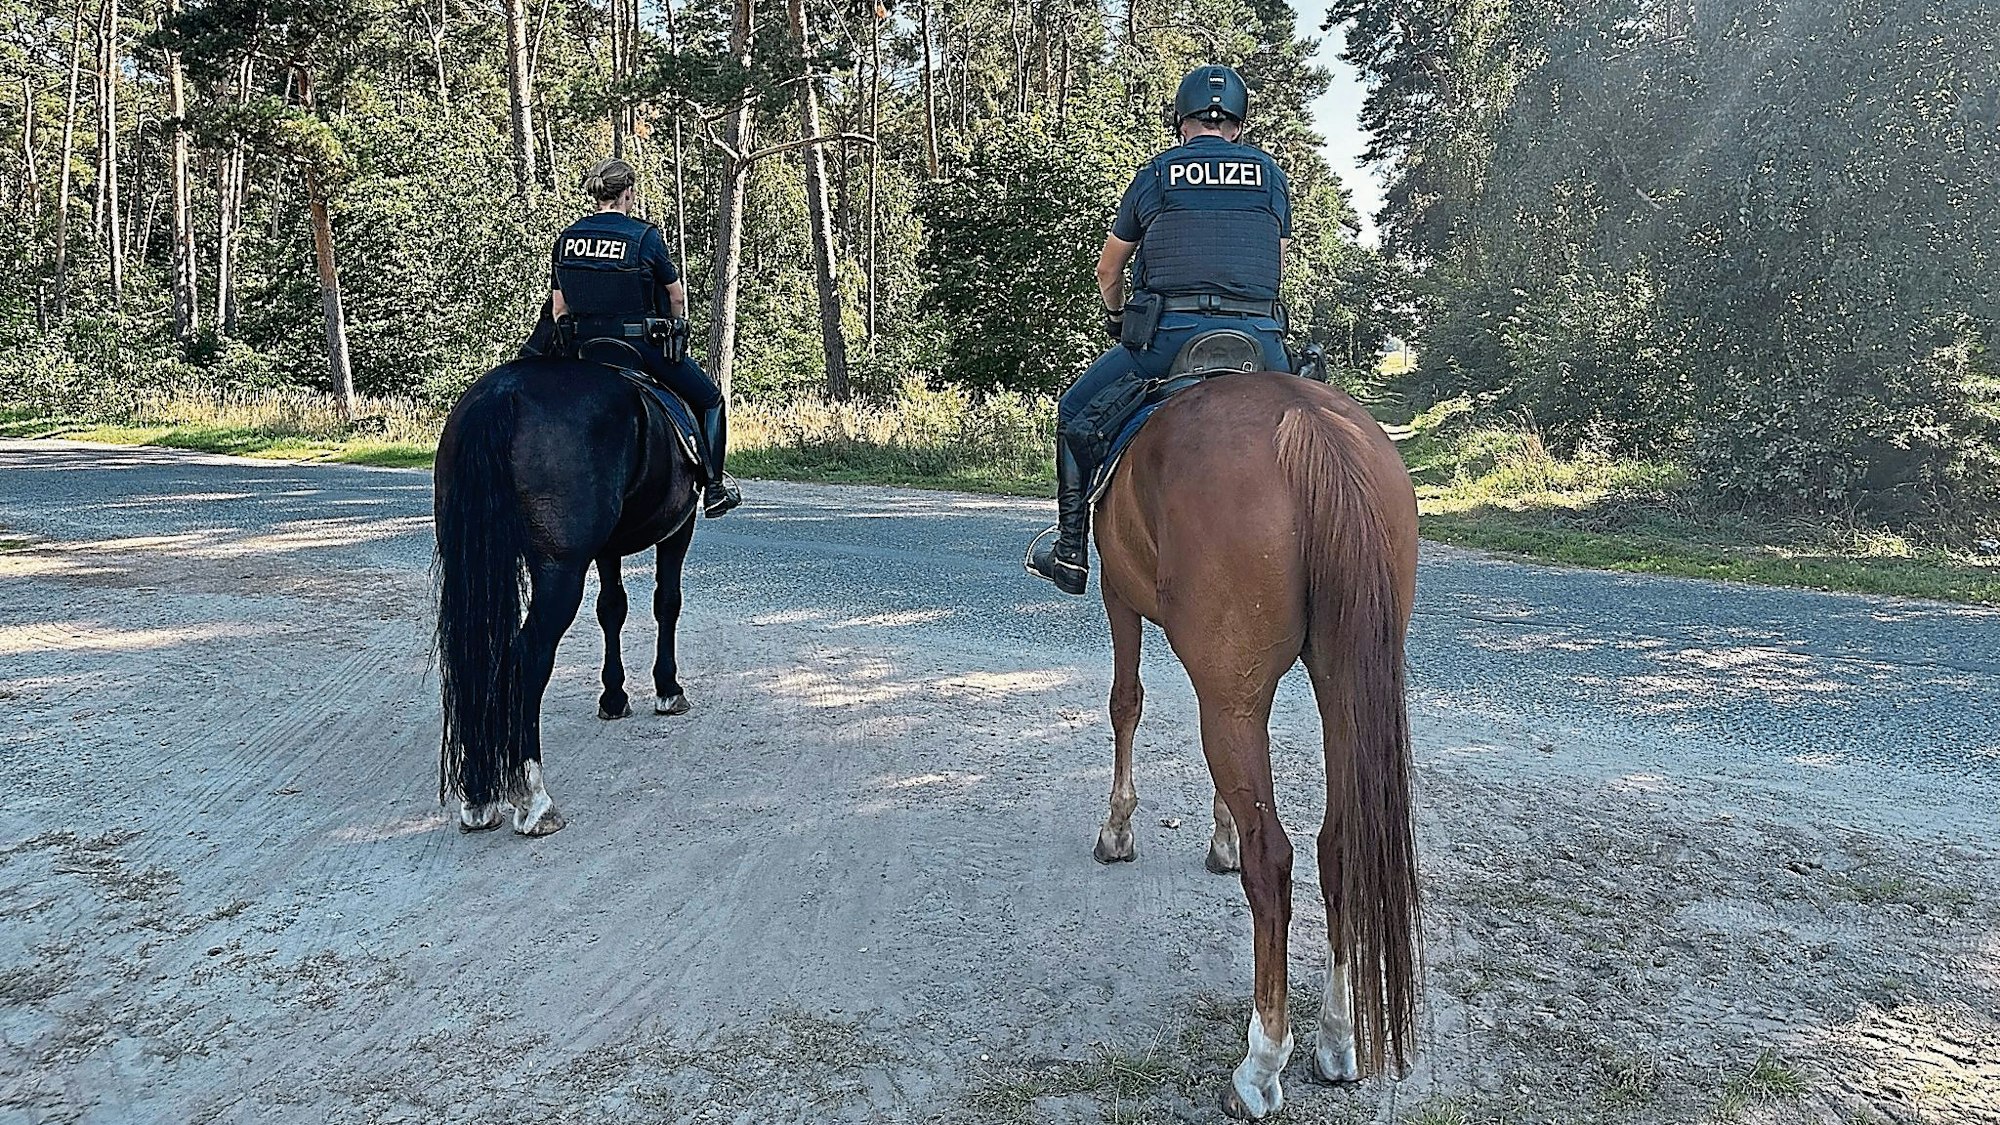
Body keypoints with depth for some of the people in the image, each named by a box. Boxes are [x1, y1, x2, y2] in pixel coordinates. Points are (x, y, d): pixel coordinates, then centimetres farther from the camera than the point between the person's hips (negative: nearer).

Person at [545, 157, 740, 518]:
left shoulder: (565, 238, 4)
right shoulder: (646, 236, -9)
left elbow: (558, 308, 8)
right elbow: (677, 296, -1)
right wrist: (674, 328, 18)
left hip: (583, 349, 5)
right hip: (643, 346, -4)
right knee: (710, 401, 13)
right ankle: (713, 488, 10)